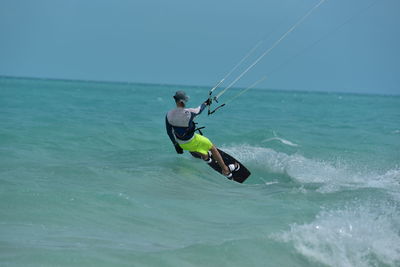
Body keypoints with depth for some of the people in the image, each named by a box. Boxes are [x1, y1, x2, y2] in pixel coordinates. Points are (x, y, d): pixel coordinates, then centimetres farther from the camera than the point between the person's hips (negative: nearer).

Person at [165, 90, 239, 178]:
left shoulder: (169, 115, -16)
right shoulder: (189, 112, -31)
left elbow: (169, 132, -5)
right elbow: (199, 110, -7)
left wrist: (176, 145, 9)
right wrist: (206, 103, 15)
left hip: (181, 143, 5)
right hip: (192, 142, -5)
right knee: (212, 148, 19)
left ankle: (205, 156, 65)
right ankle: (225, 170, 31)